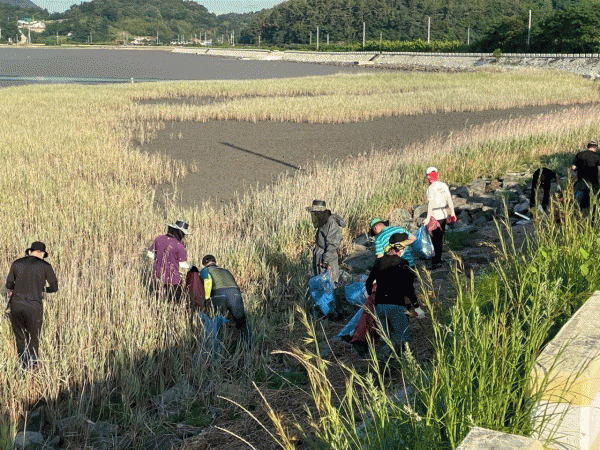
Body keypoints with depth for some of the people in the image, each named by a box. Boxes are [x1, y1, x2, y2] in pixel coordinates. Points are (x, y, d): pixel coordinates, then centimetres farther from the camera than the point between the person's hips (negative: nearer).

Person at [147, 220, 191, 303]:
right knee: (176, 302, 5)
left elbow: (150, 254, 11)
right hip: (172, 279, -5)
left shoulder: (159, 239, 2)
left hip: (158, 277, 5)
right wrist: (189, 266, 12)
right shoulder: (179, 246, -13)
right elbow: (182, 264, -8)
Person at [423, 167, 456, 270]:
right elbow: (449, 199, 9)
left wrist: (428, 218, -20)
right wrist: (452, 212, 17)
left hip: (435, 216, -7)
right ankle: (438, 258, 28)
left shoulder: (431, 188, -16)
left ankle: (436, 261, -1)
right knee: (440, 237, 17)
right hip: (444, 215, 7)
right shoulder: (444, 185, 5)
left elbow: (431, 204, -21)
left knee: (436, 239, -2)